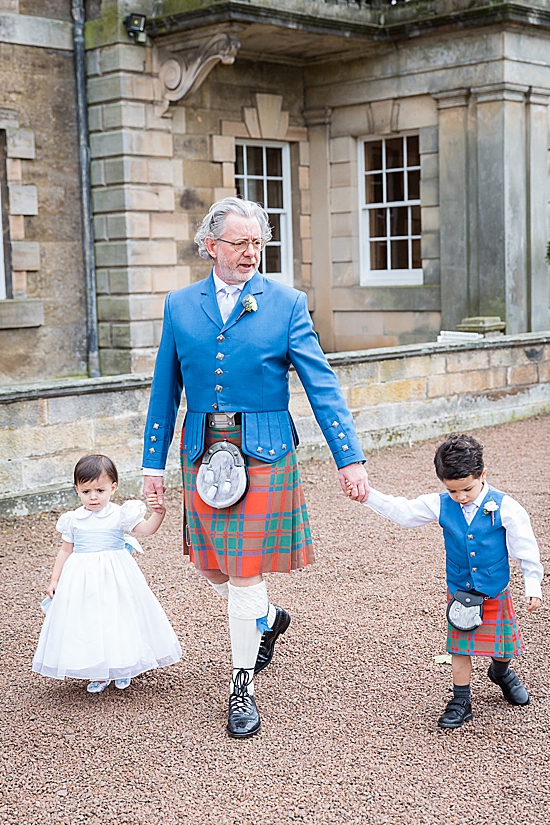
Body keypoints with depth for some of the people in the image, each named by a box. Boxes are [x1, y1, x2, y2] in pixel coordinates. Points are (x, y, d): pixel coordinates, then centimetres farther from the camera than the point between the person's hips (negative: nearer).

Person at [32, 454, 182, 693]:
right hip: (82, 579, 2)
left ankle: (123, 669, 24)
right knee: (88, 623, 3)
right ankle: (98, 674, 18)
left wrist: (158, 512, -28)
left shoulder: (120, 515, -4)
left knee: (119, 619, 3)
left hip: (115, 577, -2)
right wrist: (55, 579, 12)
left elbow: (147, 529, -10)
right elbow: (66, 550, 12)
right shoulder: (73, 520, 3)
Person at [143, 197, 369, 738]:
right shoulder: (180, 306, 6)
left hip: (263, 451, -3)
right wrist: (153, 462, 9)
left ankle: (242, 688, 15)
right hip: (203, 450, 3)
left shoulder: (287, 304, -1)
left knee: (246, 571, -2)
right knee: (209, 563, 12)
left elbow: (322, 385, -4)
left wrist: (350, 457, -11)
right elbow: (165, 390, 11)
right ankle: (267, 619, 43)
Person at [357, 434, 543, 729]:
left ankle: (501, 672, 48)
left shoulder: (505, 508, -18)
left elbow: (525, 549, -9)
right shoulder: (440, 505, -10)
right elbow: (402, 511, -2)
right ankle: (461, 700, 20)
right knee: (460, 647, 6)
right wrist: (369, 495, -12)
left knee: (501, 642, 15)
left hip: (495, 593, -1)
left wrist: (532, 585, -6)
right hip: (459, 592, 1)